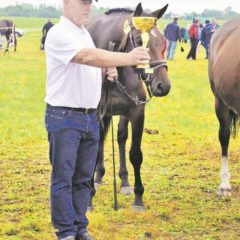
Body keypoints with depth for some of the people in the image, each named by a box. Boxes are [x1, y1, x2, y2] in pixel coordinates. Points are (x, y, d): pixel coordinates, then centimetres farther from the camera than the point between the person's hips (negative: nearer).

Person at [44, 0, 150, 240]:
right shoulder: (59, 34, -15)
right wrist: (127, 58, -39)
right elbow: (87, 56, -30)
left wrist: (107, 70, 2)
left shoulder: (85, 33, 14)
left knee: (83, 178, 11)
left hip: (90, 117, 8)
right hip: (64, 117, -8)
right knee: (63, 178, -1)